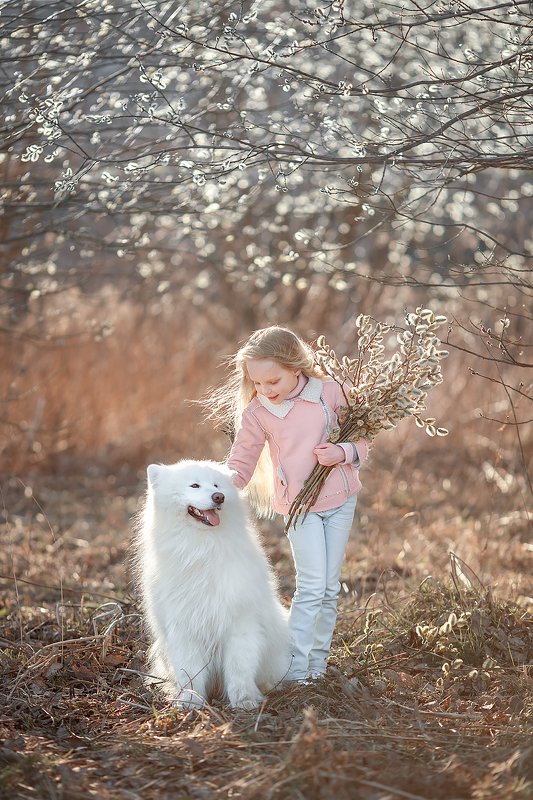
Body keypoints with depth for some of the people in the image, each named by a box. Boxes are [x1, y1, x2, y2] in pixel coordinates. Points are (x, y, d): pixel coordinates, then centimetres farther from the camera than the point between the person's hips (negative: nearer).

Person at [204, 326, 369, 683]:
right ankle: (295, 669, -9)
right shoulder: (257, 413, -8)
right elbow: (241, 464, -3)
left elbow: (361, 441, 2)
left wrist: (344, 452, -20)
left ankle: (318, 663, 19)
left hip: (340, 499, 2)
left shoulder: (328, 391, -6)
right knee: (312, 585, -12)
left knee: (330, 586, 8)